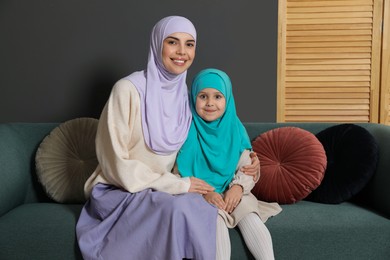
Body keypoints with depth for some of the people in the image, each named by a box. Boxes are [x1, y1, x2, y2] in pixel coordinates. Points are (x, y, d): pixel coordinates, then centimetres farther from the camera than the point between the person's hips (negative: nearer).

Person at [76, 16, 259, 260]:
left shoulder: (186, 96, 2)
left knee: (205, 209, -25)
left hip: (162, 190, 5)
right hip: (121, 192, -4)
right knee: (178, 208, -32)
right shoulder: (129, 89, -16)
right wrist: (177, 185, -19)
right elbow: (116, 163, -17)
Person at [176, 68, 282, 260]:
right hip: (198, 197, -2)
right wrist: (204, 193, -23)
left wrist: (238, 188, -18)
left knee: (251, 217, -22)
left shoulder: (235, 129, 0)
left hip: (231, 193, 3)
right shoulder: (187, 131, -9)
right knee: (216, 218, -28)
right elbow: (180, 174, -10)